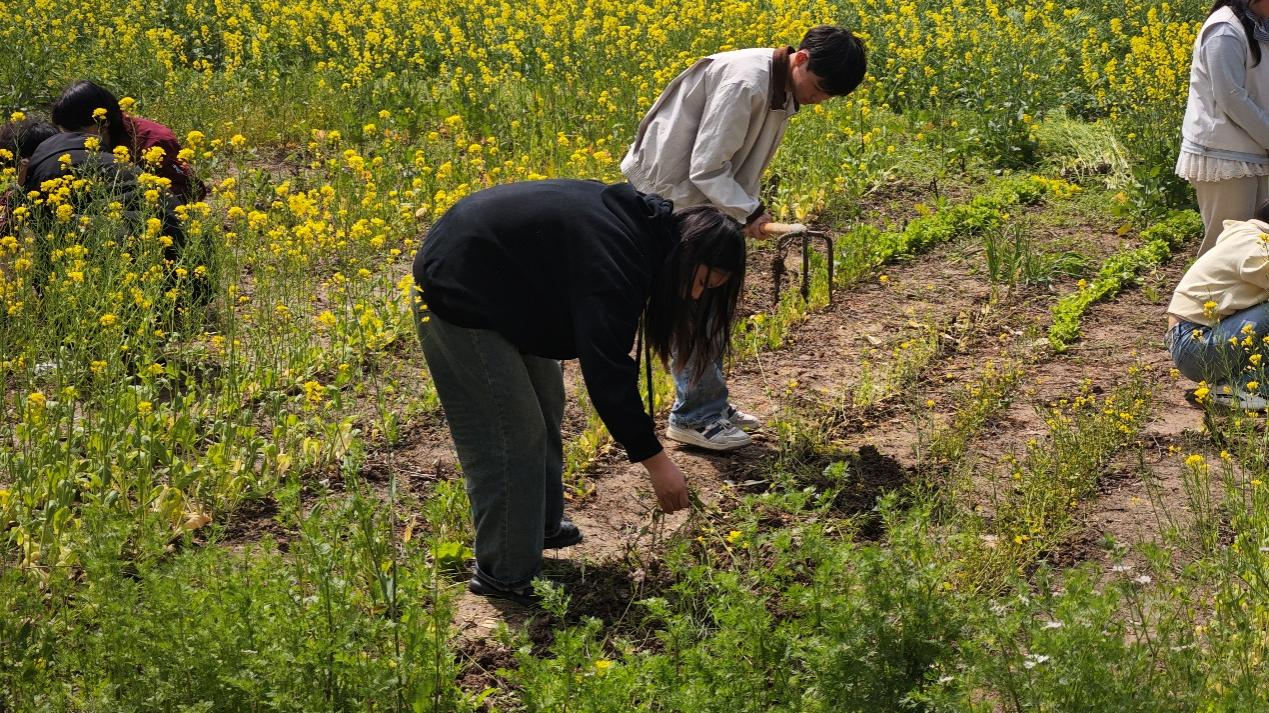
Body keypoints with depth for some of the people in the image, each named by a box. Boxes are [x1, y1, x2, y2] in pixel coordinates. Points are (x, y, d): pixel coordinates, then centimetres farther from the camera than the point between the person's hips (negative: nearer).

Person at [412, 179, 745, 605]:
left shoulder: (638, 222, 1)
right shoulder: (616, 262, -28)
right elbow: (607, 372, -30)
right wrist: (655, 461, -24)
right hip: (457, 295, -10)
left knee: (545, 398, 19)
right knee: (512, 434, -7)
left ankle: (540, 526, 34)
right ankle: (505, 576, 5)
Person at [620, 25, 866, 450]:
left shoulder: (781, 89, 2)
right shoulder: (744, 84, -28)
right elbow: (706, 168, -26)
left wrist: (749, 211, 0)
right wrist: (749, 212, -29)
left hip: (706, 198, 10)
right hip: (672, 194, -9)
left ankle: (708, 402, 23)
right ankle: (693, 417, 2)